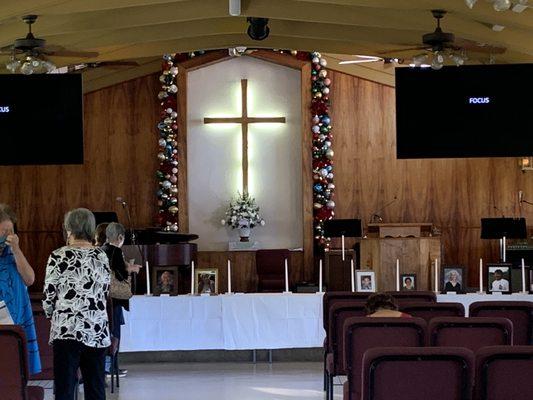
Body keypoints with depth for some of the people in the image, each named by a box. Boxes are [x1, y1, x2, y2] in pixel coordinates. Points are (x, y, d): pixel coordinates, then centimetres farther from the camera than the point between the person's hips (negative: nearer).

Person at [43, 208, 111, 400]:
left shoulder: (59, 256, -7)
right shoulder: (101, 256, 7)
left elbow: (48, 295, -4)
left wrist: (52, 315, 16)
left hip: (66, 329, -4)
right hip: (98, 330, 4)